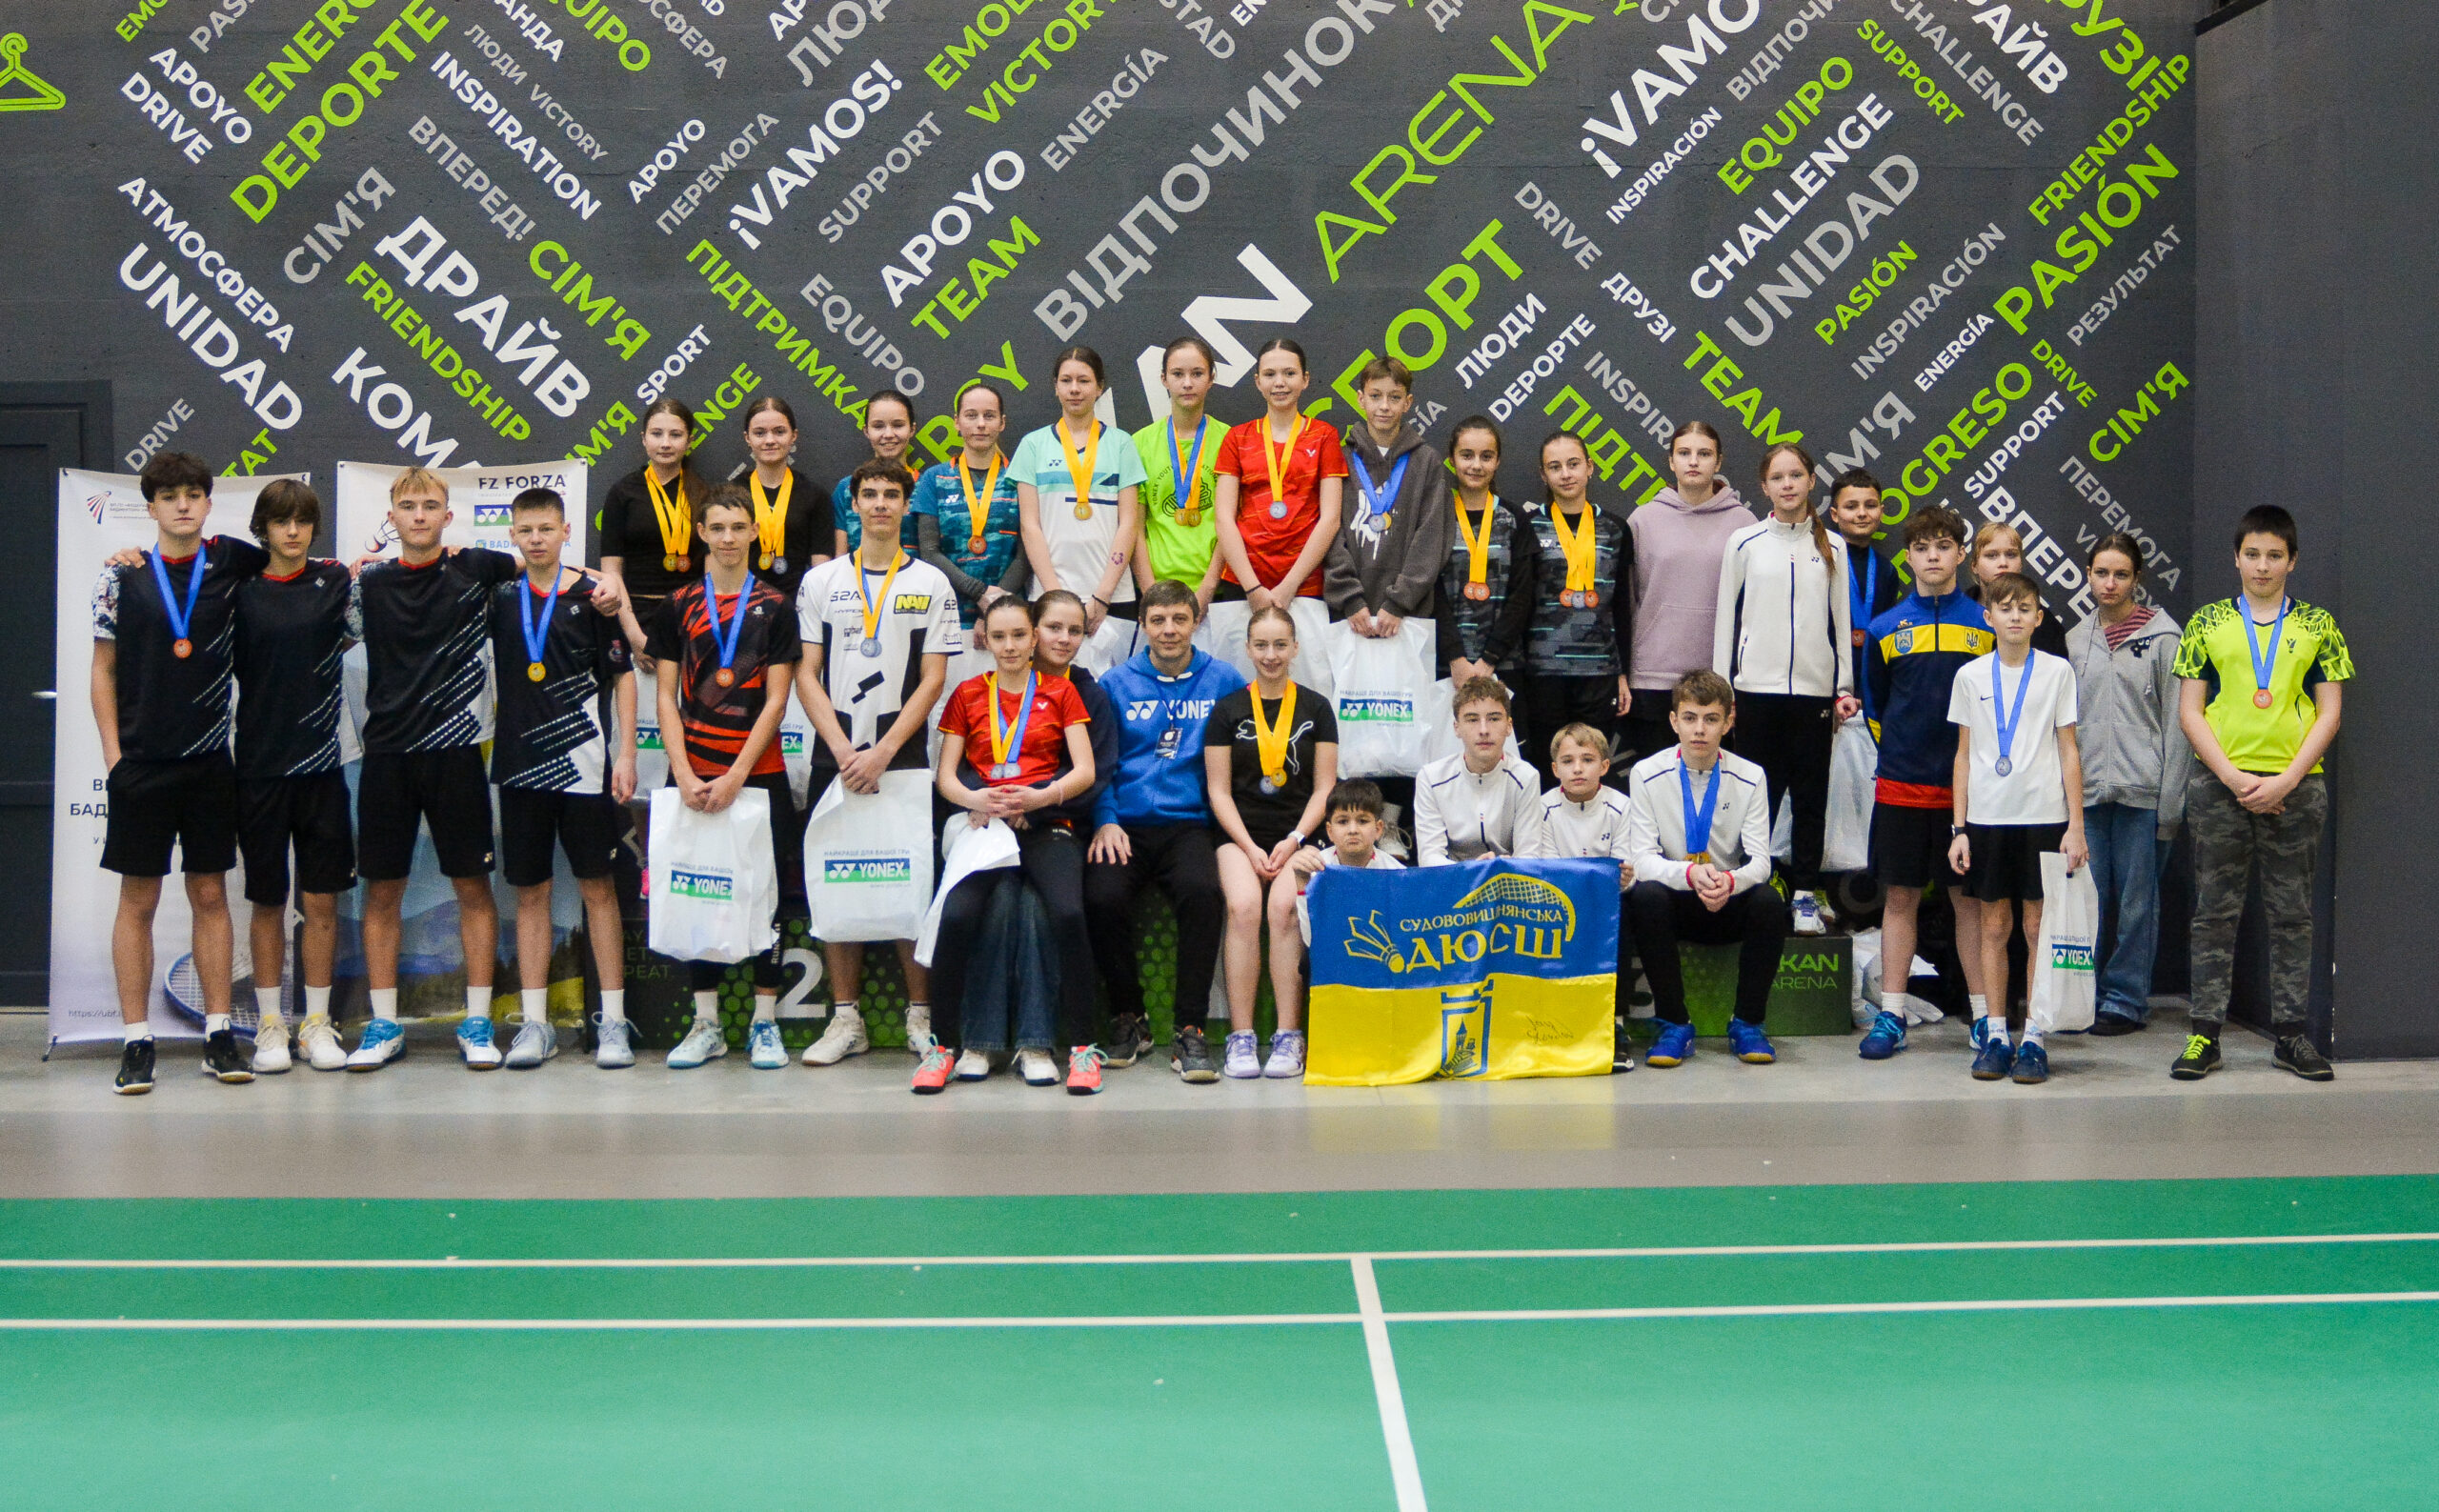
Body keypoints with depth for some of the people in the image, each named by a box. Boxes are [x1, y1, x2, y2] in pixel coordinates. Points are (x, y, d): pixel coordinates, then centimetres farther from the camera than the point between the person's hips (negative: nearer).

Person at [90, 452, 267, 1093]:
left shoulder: (230, 561, 3)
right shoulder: (123, 576, 1)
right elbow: (103, 670, 5)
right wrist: (113, 753, -2)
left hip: (209, 759, 1)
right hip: (142, 762, -1)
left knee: (211, 894, 7)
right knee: (138, 900, 3)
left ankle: (219, 1034, 13)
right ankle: (136, 1041, 9)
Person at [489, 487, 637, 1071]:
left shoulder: (592, 595, -1)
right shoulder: (499, 597, 8)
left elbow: (623, 675, 1)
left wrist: (626, 752, -6)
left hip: (584, 764, -3)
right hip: (521, 765, 3)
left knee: (597, 887, 1)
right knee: (530, 893, 6)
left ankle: (613, 1020, 5)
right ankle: (535, 1023, 12)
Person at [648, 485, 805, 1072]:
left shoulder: (775, 606, 3)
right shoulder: (678, 606, 7)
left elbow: (775, 700, -3)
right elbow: (666, 697, 4)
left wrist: (736, 775, -11)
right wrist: (684, 774, -8)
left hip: (759, 775, -1)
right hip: (692, 776, 1)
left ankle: (765, 1022, 10)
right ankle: (705, 1023, 14)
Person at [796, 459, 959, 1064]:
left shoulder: (931, 584, 5)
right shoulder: (820, 582, 10)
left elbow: (933, 679, -1)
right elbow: (806, 674, 5)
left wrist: (883, 752, -11)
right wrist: (844, 750, -8)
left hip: (903, 754, -2)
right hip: (834, 754, 2)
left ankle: (921, 1015, 8)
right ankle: (846, 1019, 10)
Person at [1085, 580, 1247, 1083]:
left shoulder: (1223, 681, 10)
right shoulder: (1117, 683, 12)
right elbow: (1098, 763, 10)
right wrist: (1105, 821, -5)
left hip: (1188, 824, -1)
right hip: (1125, 823, 1)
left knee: (1202, 891, -32)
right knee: (1103, 896, -28)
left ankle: (1189, 1031, -19)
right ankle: (1127, 1018, -2)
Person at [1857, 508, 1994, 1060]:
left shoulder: (1988, 626, 3)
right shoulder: (1885, 629, 5)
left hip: (1968, 787, -1)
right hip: (1901, 786, 1)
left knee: (1971, 900, 5)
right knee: (1900, 899, 4)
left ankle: (1984, 1015, 12)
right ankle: (1891, 1015, 9)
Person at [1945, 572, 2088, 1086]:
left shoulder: (2057, 671, 3)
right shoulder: (1970, 676, 7)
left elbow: (2069, 752, 3)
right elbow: (1964, 755, 9)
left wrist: (2076, 825, -2)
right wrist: (1959, 827, 4)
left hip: (2043, 814, -1)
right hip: (1987, 816, 1)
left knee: (2039, 925, 0)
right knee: (1994, 926, 5)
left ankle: (2034, 1039, 6)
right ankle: (1995, 1036, 11)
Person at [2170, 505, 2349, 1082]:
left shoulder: (2317, 626, 7)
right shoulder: (2208, 623, 6)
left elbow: (2329, 714, 3)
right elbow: (2189, 711, 2)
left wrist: (2286, 779, -9)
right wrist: (2232, 776, -9)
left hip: (2294, 788, 1)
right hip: (2220, 785, 0)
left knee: (2291, 915, 6)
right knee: (2214, 913, 2)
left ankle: (2290, 1033, 15)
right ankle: (2206, 1034, 7)